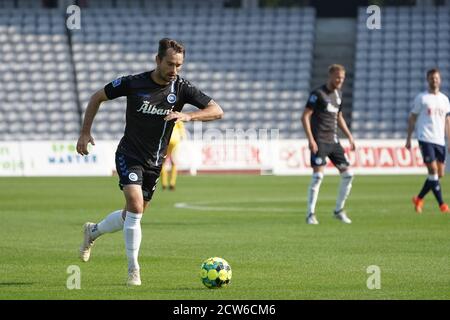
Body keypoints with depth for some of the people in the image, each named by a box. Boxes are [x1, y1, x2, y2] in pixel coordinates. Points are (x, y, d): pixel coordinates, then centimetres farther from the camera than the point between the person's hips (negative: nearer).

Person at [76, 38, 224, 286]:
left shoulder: (181, 88, -9)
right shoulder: (133, 83, -14)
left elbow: (217, 111, -15)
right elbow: (97, 97, 1)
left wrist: (188, 116, -32)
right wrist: (85, 132, -4)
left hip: (154, 163, 4)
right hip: (129, 155, -4)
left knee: (132, 216, 13)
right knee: (135, 206, -23)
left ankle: (93, 231, 43)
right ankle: (133, 269, -13)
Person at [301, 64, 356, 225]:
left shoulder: (338, 94, 14)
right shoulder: (318, 94, -8)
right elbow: (305, 117, -12)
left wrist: (349, 136, 18)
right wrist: (310, 139, -20)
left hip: (333, 141, 7)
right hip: (319, 141, -7)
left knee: (347, 174, 3)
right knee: (318, 175, -14)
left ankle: (339, 210, 17)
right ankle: (310, 214, -7)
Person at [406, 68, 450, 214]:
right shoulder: (421, 98, 2)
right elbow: (412, 118, 4)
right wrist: (408, 138, -2)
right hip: (425, 139, -5)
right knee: (433, 171, -12)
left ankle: (419, 199, 19)